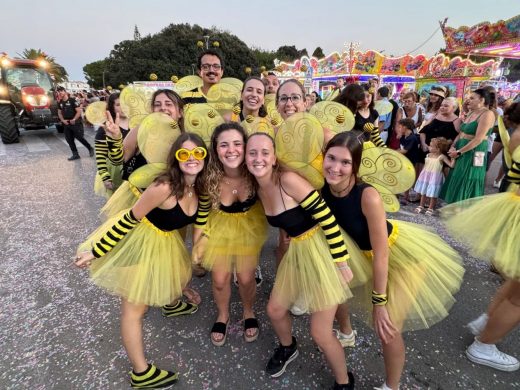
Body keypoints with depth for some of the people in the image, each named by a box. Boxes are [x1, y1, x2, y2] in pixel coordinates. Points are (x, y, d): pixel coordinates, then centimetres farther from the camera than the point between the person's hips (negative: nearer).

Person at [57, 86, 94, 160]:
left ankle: (90, 148, 14)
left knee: (80, 137, -8)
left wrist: (74, 120, -19)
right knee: (69, 140, 5)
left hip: (76, 123, -7)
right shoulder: (60, 103, 11)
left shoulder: (72, 100, -9)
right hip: (66, 124, 7)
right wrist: (63, 120, 0)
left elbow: (79, 111, -13)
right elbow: (59, 113, 18)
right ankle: (75, 154, 11)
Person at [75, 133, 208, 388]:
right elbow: (129, 220, -25)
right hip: (137, 240, -7)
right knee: (134, 309, 6)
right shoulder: (165, 187, -33)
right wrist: (95, 252, -17)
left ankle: (170, 302, 66)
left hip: (165, 241, 8)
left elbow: (198, 218, 7)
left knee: (179, 276, 30)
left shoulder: (199, 187, -10)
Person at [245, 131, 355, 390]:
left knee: (320, 334, 1)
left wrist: (342, 263, -17)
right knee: (274, 310, 18)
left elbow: (327, 218, -22)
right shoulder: (260, 189, 1)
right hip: (296, 250, 7)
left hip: (321, 250, -7)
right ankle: (287, 348, 52)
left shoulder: (288, 180, -23)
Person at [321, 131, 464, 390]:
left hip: (401, 253, -6)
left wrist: (379, 302, -20)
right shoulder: (322, 189, -19)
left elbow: (381, 254, -28)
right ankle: (346, 333, 47)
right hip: (362, 252, 6)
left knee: (387, 327, -3)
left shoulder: (368, 196, -36)